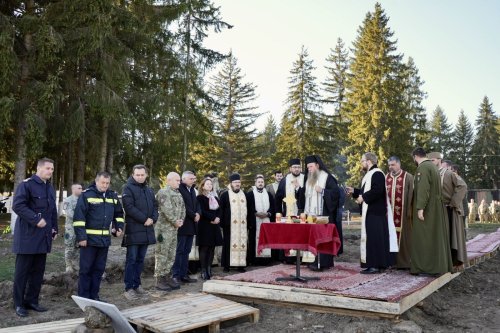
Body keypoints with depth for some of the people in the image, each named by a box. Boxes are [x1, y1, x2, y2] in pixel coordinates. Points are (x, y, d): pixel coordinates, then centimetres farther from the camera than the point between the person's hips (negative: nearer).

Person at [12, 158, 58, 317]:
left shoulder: (50, 188, 15)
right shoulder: (26, 184, -9)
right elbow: (17, 205, -18)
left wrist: (54, 229, 14)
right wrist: (36, 220, -22)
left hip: (43, 236, 7)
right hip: (27, 235, -7)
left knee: (38, 271, 10)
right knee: (22, 271, 1)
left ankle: (32, 301, 20)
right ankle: (19, 304, 12)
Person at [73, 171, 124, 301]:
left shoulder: (113, 196, 9)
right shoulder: (87, 195, -9)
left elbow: (119, 214, 23)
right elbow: (79, 217, -12)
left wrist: (118, 227, 8)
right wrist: (81, 236, -16)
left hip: (104, 239, 6)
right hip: (89, 239, -5)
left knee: (99, 269, 12)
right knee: (86, 269, 2)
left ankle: (94, 295, 21)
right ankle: (83, 297, 11)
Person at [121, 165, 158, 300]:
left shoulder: (149, 190, 17)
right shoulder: (128, 189, -4)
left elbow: (155, 206, 16)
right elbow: (129, 208, -15)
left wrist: (153, 219, -4)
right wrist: (144, 219, -15)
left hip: (146, 230, 6)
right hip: (133, 230, -6)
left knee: (140, 259, 11)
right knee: (131, 259, -5)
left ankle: (137, 284, 20)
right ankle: (129, 288, 0)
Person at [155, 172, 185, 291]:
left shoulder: (178, 193, 16)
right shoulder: (163, 192, -12)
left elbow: (182, 208, 15)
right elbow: (166, 210, -20)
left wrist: (181, 220, 1)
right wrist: (175, 221, -13)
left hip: (174, 228, 9)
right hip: (164, 228, -9)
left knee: (171, 255, 13)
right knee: (162, 254, -3)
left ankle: (167, 276, 22)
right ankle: (160, 279, 4)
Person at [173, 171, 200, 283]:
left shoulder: (192, 190, 18)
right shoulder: (179, 189, -11)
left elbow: (197, 204, 19)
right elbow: (182, 206, -18)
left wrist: (198, 213, -1)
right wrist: (194, 215, -13)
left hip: (191, 225, 8)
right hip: (182, 225, -8)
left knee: (186, 251, 10)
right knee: (179, 251, -3)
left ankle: (184, 274, 15)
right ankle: (176, 275, 3)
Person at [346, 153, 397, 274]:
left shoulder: (377, 174, -15)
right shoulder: (370, 174, 18)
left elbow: (377, 190, -27)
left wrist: (363, 197, -17)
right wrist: (354, 191, 14)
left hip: (375, 212, -11)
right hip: (370, 212, 11)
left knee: (374, 238, -8)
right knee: (371, 237, 12)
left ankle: (375, 265, -5)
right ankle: (376, 263, 18)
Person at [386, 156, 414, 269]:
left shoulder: (408, 177, 0)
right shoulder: (386, 178, 12)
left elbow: (411, 195, -5)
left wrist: (409, 211, -12)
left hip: (402, 213, -4)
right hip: (389, 213, 4)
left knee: (403, 236, 1)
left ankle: (404, 262, 8)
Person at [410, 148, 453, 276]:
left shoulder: (422, 167, -14)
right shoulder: (433, 166, 15)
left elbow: (423, 189, -23)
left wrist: (420, 208, -24)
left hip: (426, 208, -9)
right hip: (435, 207, 9)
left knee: (424, 237, -5)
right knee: (434, 235, 12)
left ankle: (427, 267, -3)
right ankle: (437, 265, 18)